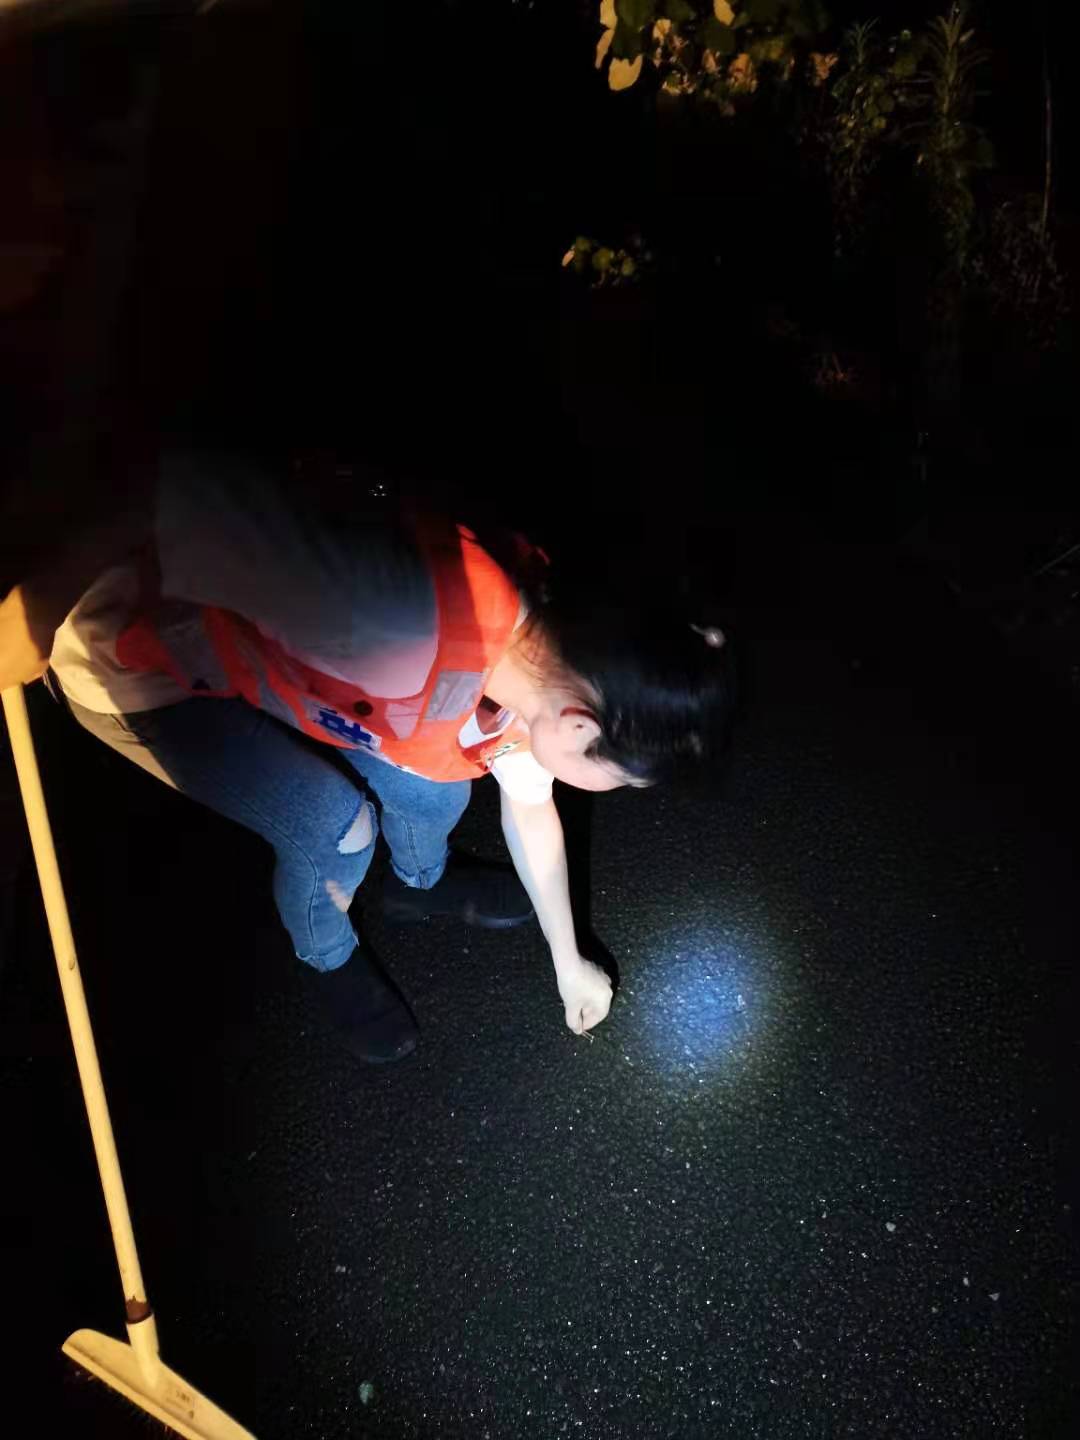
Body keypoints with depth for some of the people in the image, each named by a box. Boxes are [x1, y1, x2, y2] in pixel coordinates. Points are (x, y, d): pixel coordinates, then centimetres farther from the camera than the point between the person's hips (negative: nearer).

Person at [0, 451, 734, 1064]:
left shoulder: (540, 666, -12)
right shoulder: (411, 613, -42)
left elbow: (531, 815, 5)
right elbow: (190, 485, -39)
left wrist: (569, 962, 17)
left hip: (256, 625, 6)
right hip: (138, 663, -5)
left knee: (433, 789, 4)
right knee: (336, 825, -12)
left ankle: (421, 883, 40)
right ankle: (331, 958, 24)